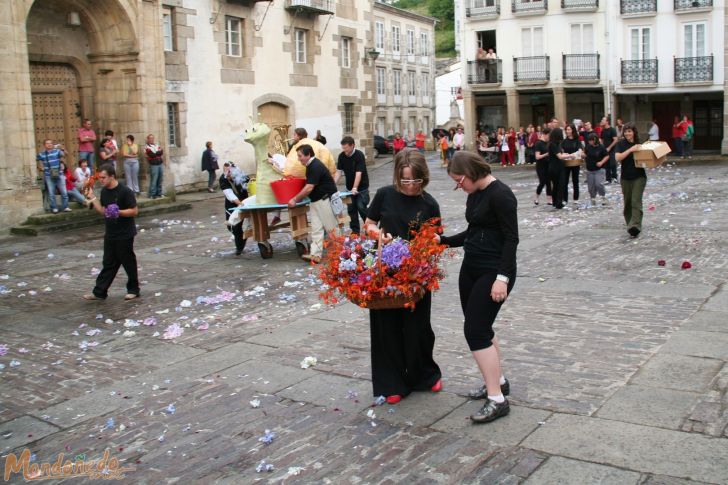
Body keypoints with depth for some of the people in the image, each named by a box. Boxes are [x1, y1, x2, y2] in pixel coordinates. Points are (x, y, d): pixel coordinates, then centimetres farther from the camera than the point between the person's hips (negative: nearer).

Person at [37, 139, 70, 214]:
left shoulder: (57, 151, 2)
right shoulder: (41, 154, 5)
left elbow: (64, 154, -14)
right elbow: (40, 163, 20)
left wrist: (62, 149, -31)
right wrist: (40, 168, 3)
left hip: (59, 175, 0)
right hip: (48, 176, 0)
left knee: (64, 192, 0)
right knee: (51, 193, 1)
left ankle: (65, 207, 8)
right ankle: (54, 208, 8)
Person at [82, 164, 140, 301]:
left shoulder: (125, 191, -16)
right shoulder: (104, 191, 7)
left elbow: (134, 211, -16)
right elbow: (103, 211, 11)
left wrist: (118, 212, -27)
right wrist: (92, 198, 4)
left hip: (125, 234, -7)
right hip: (110, 234, 7)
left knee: (128, 262, 5)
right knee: (108, 264, 10)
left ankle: (133, 290, 19)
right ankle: (99, 292, 12)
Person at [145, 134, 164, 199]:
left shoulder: (157, 146, 18)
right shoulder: (147, 147, -1)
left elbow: (162, 152, 3)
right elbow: (152, 155, -15)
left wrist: (155, 153, -10)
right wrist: (158, 152, -2)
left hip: (160, 164, 6)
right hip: (153, 165, -6)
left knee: (160, 180, 7)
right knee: (154, 180, -8)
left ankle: (159, 193, 15)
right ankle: (152, 194, -4)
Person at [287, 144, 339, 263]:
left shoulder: (316, 166, -19)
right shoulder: (310, 166, 12)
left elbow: (309, 187, -21)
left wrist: (295, 199, -14)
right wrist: (298, 198, 12)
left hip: (326, 199, -10)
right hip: (316, 200, 10)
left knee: (331, 227, -1)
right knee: (316, 228, 4)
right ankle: (315, 254, 1)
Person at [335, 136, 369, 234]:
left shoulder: (359, 155, -20)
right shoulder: (341, 156, -3)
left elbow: (358, 173, -26)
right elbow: (339, 171, -1)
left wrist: (355, 188, -34)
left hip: (362, 187, -5)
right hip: (350, 187, 6)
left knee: (361, 207, -12)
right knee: (351, 209, 6)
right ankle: (355, 231, 16)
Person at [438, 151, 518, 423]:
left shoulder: (500, 194, -16)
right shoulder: (474, 195, 10)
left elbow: (511, 238, -19)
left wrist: (502, 277, -24)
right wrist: (443, 241, 15)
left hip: (494, 272, -9)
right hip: (471, 268, 9)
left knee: (476, 330, -11)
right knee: (480, 327, 14)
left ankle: (497, 399, -4)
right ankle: (497, 381, 31)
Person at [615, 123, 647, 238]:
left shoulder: (639, 144, 4)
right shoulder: (621, 144, 1)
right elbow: (618, 158, -14)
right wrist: (630, 149, -23)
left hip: (639, 177, -1)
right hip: (626, 178, 1)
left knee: (636, 201, -13)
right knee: (627, 202, 9)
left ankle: (635, 226, -22)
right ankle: (630, 223, 26)